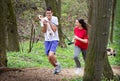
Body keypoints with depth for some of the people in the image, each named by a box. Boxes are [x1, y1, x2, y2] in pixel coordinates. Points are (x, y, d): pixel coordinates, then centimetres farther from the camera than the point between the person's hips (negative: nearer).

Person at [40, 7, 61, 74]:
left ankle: (57, 65, 3)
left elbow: (54, 29, -15)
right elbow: (43, 31, -3)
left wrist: (50, 22, -23)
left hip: (54, 40, -4)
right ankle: (56, 67, 29)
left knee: (51, 55, -23)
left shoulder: (55, 19, -8)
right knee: (49, 58, 4)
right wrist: (44, 24, -20)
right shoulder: (44, 19, -2)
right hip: (47, 40, 4)